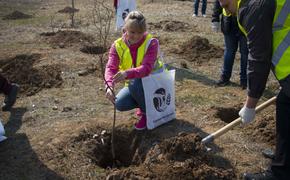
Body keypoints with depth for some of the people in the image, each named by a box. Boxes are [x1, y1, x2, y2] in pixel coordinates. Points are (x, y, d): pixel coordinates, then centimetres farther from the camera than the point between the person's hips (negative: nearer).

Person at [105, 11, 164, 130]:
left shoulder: (151, 43, -22)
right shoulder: (118, 45, -12)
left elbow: (146, 68, -35)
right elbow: (110, 67, -24)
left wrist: (127, 73, -53)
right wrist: (109, 86, -45)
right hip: (133, 84, 4)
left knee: (135, 84, -35)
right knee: (120, 104, -22)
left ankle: (147, 112, -7)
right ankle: (145, 102, 10)